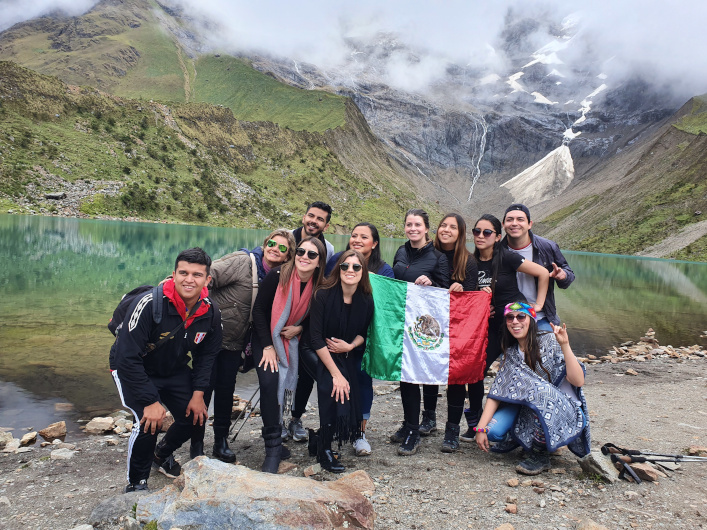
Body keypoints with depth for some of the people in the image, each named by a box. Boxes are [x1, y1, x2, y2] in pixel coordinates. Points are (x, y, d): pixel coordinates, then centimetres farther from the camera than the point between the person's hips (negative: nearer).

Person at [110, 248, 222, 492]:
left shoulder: (211, 312, -16)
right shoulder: (150, 304, -33)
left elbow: (206, 355, 1)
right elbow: (128, 357, -30)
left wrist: (198, 394, -6)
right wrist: (150, 401, -28)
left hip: (174, 370, 5)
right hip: (132, 370, -5)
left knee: (195, 417, 2)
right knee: (148, 422, -22)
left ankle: (162, 453, 34)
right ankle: (136, 483, 4)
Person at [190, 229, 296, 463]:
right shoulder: (242, 261, -16)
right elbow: (208, 277, -21)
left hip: (235, 342, 5)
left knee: (226, 390, 12)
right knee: (204, 387, 1)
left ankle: (221, 441, 26)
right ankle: (196, 443, 18)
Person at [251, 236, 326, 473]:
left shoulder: (319, 286, -8)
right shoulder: (278, 276, -18)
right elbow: (258, 309, -12)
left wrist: (299, 328, -14)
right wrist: (268, 346, -15)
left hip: (292, 341, 4)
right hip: (266, 338, -4)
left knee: (286, 384, 2)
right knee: (269, 382, -20)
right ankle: (273, 449, -14)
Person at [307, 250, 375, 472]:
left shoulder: (366, 301, -8)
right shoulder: (323, 295, -19)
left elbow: (363, 333, 7)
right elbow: (316, 338, -20)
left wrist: (351, 345, -16)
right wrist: (336, 374, -23)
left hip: (348, 356, 5)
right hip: (320, 355, -4)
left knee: (349, 399, -8)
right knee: (334, 393, -24)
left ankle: (321, 440, 20)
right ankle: (324, 452, -3)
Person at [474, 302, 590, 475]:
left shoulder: (550, 342, -10)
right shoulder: (510, 354, 5)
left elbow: (578, 381, -20)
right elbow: (497, 392, -2)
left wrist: (564, 345, -28)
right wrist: (480, 428, -11)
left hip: (563, 411, -4)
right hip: (526, 410, 4)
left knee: (538, 391, -35)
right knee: (493, 431, -21)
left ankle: (539, 453, -13)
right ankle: (531, 440, 11)